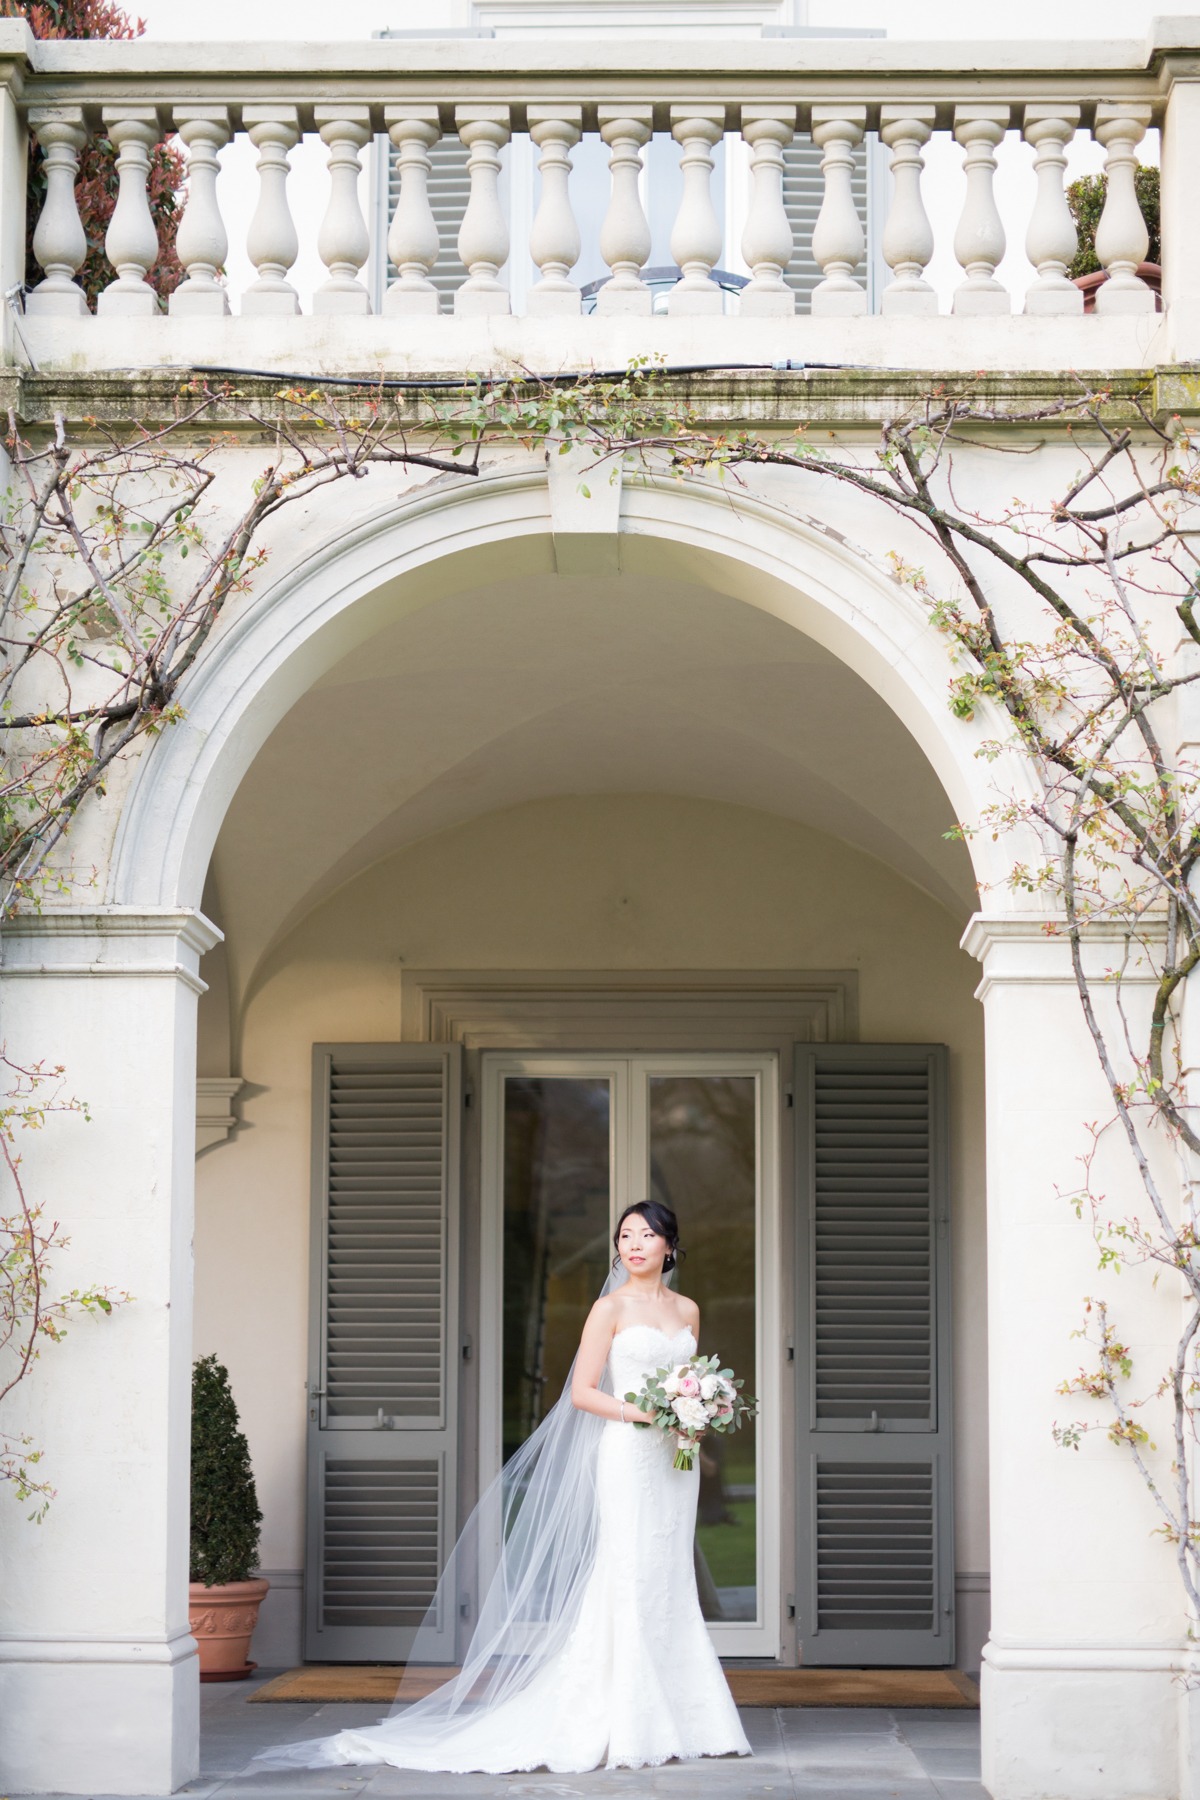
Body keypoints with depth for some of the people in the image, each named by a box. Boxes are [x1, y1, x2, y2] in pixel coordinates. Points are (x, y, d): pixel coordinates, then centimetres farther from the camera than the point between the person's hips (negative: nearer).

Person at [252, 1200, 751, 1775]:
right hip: (627, 1455, -5)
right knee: (628, 1583, -8)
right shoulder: (611, 1308, -3)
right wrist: (635, 1411, -18)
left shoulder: (688, 1310, 14)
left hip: (674, 1462, 5)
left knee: (670, 1588, 7)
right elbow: (581, 1392, -6)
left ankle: (676, 1724, 10)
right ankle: (627, 1731, -5)